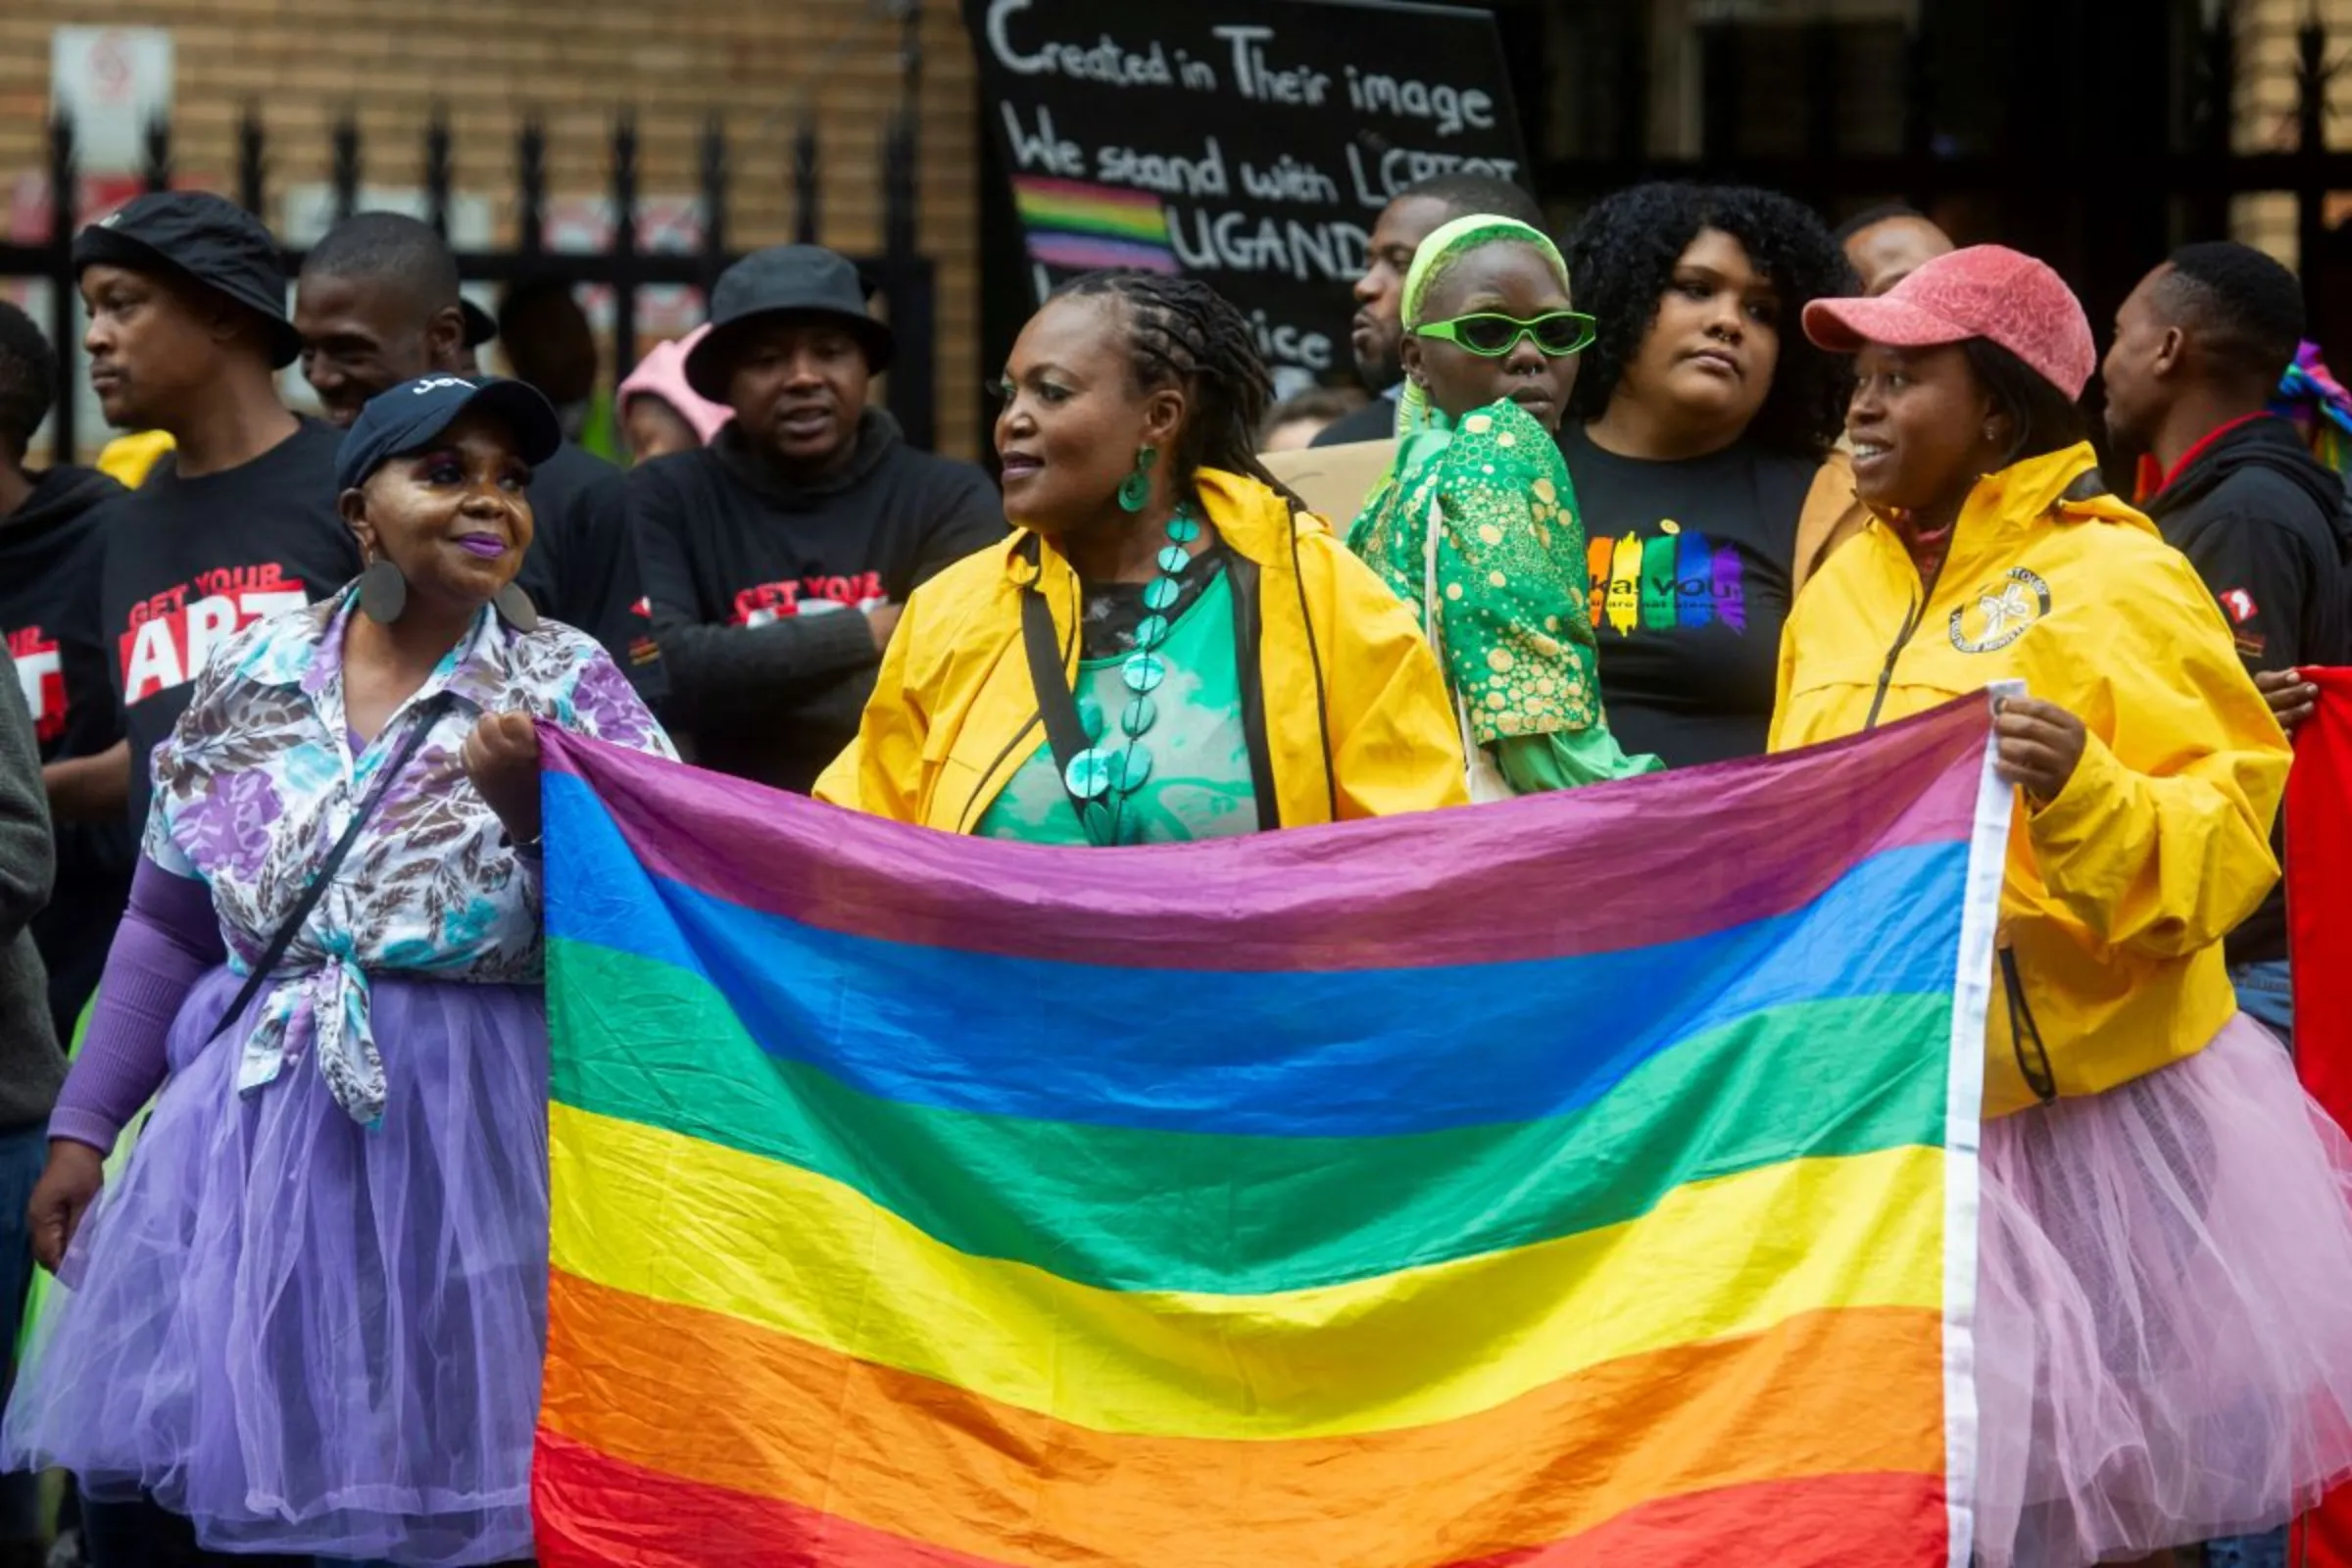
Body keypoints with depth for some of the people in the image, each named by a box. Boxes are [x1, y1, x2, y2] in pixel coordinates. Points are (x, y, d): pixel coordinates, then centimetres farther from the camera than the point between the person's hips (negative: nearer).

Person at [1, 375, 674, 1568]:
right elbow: (171, 929, 14)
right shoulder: (252, 677, 7)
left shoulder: (568, 689, -2)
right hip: (248, 1123, 3)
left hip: (465, 1139, -3)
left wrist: (533, 807, -22)